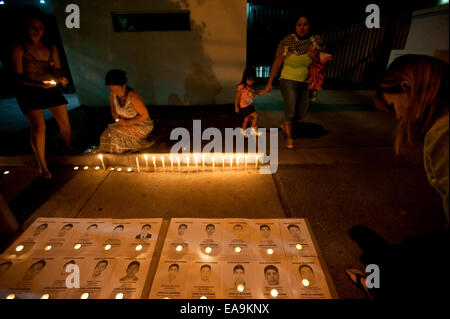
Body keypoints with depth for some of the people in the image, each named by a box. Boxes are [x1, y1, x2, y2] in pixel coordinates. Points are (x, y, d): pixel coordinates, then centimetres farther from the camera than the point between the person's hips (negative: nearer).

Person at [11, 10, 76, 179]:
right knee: (38, 127, -13)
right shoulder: (19, 48, -8)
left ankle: (68, 146, 36)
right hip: (29, 91, -4)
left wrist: (61, 78, -15)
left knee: (64, 122, 5)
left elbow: (57, 68, 9)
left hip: (50, 89, 4)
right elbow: (18, 76, -12)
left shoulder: (51, 47, 6)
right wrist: (40, 84, -29)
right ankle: (42, 165, 0)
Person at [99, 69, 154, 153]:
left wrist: (128, 122, -20)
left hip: (142, 125, -7)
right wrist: (118, 119, -11)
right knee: (107, 133, -14)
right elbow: (113, 112, 12)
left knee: (115, 134, -23)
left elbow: (145, 115, -20)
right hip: (125, 123, 7)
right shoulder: (112, 96, -6)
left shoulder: (133, 96, -26)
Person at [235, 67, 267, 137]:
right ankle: (253, 130, 3)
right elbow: (237, 97, -11)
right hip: (244, 106, -7)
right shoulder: (241, 87, -15)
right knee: (256, 115, -13)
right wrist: (236, 107, -10)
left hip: (250, 106, 7)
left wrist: (265, 91, -7)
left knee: (247, 119, 14)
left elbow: (259, 93, 11)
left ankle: (243, 131, 33)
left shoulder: (253, 87, 3)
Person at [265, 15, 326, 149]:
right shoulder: (287, 42, -11)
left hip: (304, 83, 5)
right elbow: (277, 63, -9)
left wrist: (315, 57, -16)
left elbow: (318, 64, 7)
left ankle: (285, 125, 37)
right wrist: (269, 82, -10)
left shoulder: (315, 40, 2)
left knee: (302, 112, 9)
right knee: (291, 109, -12)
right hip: (288, 81, -5)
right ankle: (288, 137, 8)